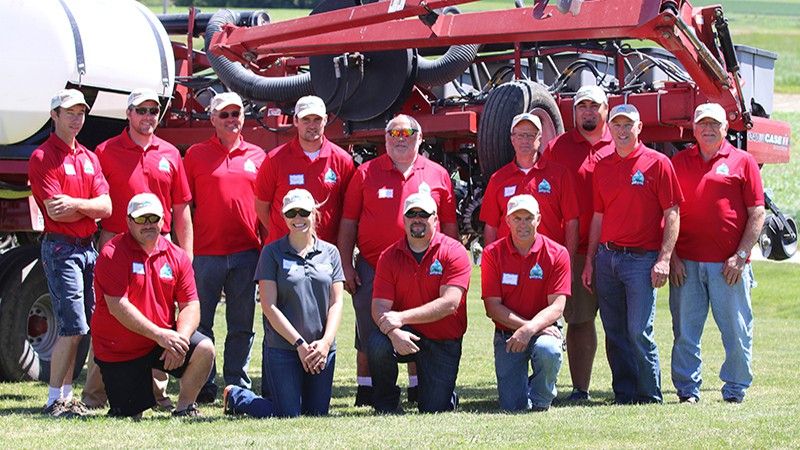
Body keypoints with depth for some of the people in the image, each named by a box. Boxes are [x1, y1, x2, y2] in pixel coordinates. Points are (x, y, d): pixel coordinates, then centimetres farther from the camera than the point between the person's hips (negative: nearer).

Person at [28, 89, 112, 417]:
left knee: (78, 328, 7)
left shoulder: (89, 158, 16)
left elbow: (105, 206, 4)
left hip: (88, 248, 7)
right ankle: (55, 400, -6)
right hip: (61, 248, -7)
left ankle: (66, 396, 14)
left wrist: (77, 204, -13)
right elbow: (55, 211, -14)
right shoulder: (43, 157, -5)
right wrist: (91, 208, -3)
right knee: (72, 328, -12)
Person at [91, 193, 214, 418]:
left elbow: (190, 306, -2)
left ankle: (184, 407, -2)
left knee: (204, 349, -23)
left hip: (163, 339, 4)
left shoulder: (177, 256, 2)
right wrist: (159, 335, -27)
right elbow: (117, 307, -21)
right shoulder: (112, 254, -13)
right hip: (119, 351, -4)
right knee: (130, 416, -7)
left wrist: (180, 339, -22)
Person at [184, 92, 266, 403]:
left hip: (246, 253, 2)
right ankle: (203, 387, 8)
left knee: (242, 325, 5)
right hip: (205, 254, -2)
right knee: (200, 322, 0)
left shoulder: (257, 156, 12)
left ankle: (237, 386, 12)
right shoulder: (196, 155, 7)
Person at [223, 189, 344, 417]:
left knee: (317, 413, 7)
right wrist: (300, 343, -14)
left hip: (322, 348, 4)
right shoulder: (272, 253, -2)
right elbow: (269, 306, -7)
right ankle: (235, 397, 20)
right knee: (288, 415, -7)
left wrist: (326, 341, -11)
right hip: (283, 347, -4)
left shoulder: (330, 252, 8)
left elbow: (336, 302, 4)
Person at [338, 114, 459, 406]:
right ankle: (365, 390, 11)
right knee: (369, 332, 2)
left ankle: (418, 388, 17)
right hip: (372, 268, -1)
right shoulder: (367, 173, 6)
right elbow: (348, 222, 5)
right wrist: (346, 265, -1)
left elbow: (450, 225, 12)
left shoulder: (437, 175, 9)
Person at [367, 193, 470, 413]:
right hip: (406, 337, 2)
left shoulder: (454, 252, -8)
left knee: (434, 410, -11)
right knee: (378, 343, -32)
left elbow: (449, 303, -19)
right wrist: (393, 332, -31)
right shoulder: (389, 256, 0)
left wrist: (402, 317, -26)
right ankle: (386, 407, -6)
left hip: (443, 342, -2)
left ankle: (447, 393, 30)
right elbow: (379, 307, -7)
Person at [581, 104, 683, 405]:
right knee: (614, 333, 6)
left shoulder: (657, 163, -2)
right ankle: (623, 394, 15)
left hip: (642, 258, -5)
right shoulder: (602, 167, 13)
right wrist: (589, 262, 13)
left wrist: (664, 259, -12)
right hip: (607, 256, 5)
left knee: (639, 332, -9)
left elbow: (672, 214, -4)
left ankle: (650, 396, 1)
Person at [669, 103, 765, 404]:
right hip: (686, 263, 2)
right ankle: (687, 390, 9)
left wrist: (741, 256, -7)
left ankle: (735, 391, 12)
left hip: (729, 265, -2)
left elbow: (757, 213, 2)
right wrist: (671, 256, 1)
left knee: (737, 332, 2)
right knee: (685, 331, 2)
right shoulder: (679, 162, 11)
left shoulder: (743, 162, 5)